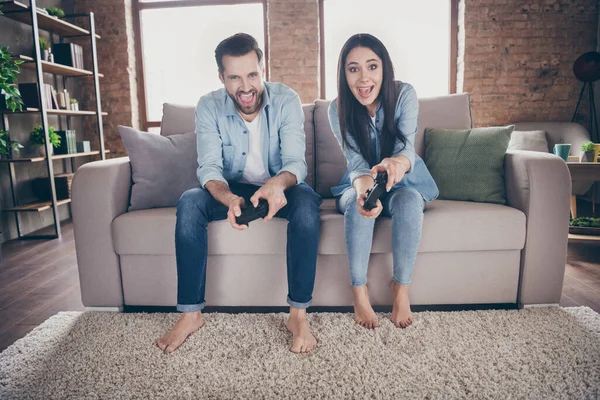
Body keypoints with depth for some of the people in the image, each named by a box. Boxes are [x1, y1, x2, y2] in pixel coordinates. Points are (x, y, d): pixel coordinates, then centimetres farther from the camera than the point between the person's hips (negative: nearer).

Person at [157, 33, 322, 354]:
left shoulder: (286, 100, -15)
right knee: (189, 203, -28)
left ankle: (298, 314, -25)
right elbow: (209, 167, -19)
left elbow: (295, 161, -21)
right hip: (230, 190, 2)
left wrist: (278, 183, -47)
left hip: (277, 187, -1)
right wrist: (229, 199, -43)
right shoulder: (209, 107, -11)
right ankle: (190, 313, -17)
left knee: (307, 201, -35)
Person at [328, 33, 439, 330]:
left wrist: (399, 163, -57)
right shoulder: (338, 110, -16)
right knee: (358, 204, -34)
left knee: (409, 200, -34)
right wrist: (364, 190, -49)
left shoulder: (404, 95, -17)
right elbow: (357, 163, -24)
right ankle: (358, 289, -19)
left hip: (403, 183, 0)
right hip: (359, 184, 0)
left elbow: (406, 146, -30)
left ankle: (401, 287, -18)